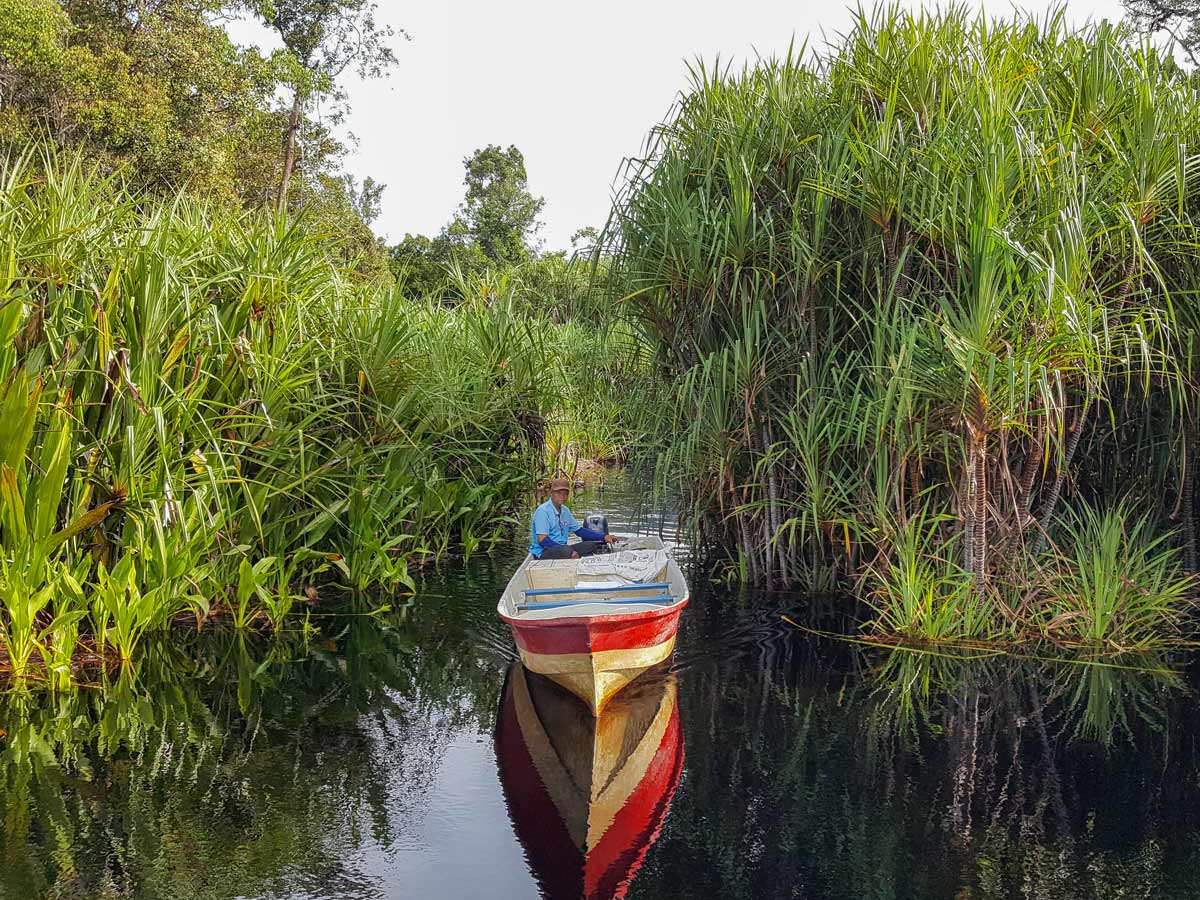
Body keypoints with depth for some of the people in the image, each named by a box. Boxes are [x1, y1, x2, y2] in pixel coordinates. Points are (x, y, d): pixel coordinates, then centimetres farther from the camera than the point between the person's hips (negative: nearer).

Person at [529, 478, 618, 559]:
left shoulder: (565, 511, 13)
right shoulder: (542, 511, -13)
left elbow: (579, 530, 21)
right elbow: (542, 540, -21)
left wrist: (604, 537, 8)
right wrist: (570, 552, -27)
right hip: (543, 553, -8)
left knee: (592, 545, -4)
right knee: (567, 551, -36)